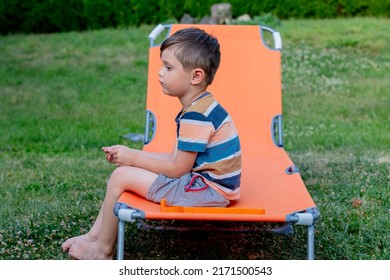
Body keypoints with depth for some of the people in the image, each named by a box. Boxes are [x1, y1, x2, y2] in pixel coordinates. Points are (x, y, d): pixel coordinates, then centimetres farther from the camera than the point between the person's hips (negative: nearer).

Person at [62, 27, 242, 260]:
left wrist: (134, 158, -8)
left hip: (208, 189, -11)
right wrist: (132, 155, 6)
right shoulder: (199, 108, 11)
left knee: (121, 176, -11)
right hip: (202, 180, 11)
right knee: (126, 170, 14)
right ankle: (95, 235, 15)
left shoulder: (196, 115, -22)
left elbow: (177, 169, -20)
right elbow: (177, 158, 12)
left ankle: (103, 250, 5)